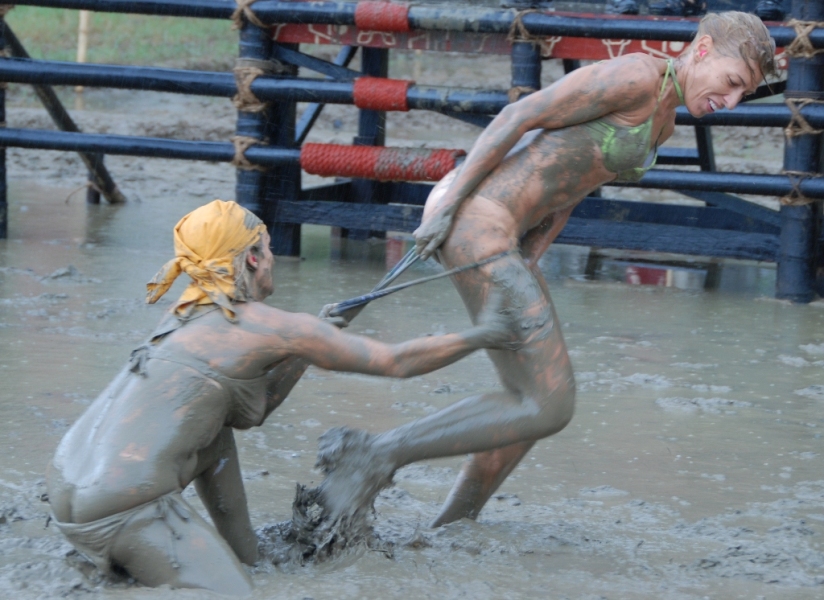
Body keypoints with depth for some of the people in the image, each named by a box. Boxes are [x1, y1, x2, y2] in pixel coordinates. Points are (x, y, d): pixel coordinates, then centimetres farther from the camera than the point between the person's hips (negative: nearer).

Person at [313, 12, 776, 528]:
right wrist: (447, 201, -16)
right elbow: (520, 115, -15)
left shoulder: (662, 123, 18)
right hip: (473, 220, -10)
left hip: (498, 232, 10)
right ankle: (373, 455, -6)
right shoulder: (635, 75, -14)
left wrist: (525, 271, 13)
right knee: (548, 409, -9)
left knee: (546, 402, 15)